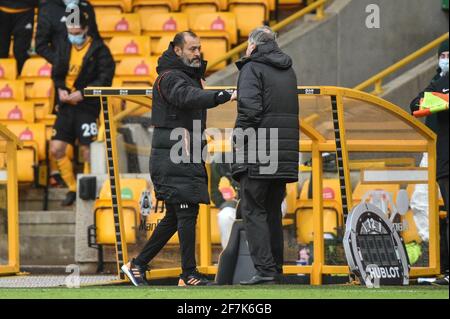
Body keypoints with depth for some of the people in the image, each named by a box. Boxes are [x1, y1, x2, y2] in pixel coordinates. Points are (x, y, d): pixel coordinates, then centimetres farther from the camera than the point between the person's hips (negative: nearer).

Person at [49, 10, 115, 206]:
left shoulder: (98, 50, -8)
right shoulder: (64, 48, 9)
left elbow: (105, 79, -13)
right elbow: (57, 74, 15)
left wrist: (83, 93, -19)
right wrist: (61, 90, -5)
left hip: (88, 106, -6)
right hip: (67, 106, 6)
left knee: (87, 150, -5)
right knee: (56, 149, 2)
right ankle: (72, 188, 15)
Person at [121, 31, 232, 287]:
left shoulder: (191, 76, 21)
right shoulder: (170, 78, -11)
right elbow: (190, 97, -31)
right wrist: (223, 96, -43)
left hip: (188, 158, 10)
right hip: (173, 159, -10)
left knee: (175, 217, 12)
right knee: (187, 213, -10)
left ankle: (138, 265, 20)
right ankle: (189, 274, -7)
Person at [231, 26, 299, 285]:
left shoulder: (252, 68, -7)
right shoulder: (288, 70, 17)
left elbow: (250, 108, -19)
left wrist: (240, 139, -9)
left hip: (257, 155, -7)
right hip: (283, 155, 7)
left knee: (253, 210, -4)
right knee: (273, 210, 14)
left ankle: (265, 268, -12)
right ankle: (276, 268, 14)